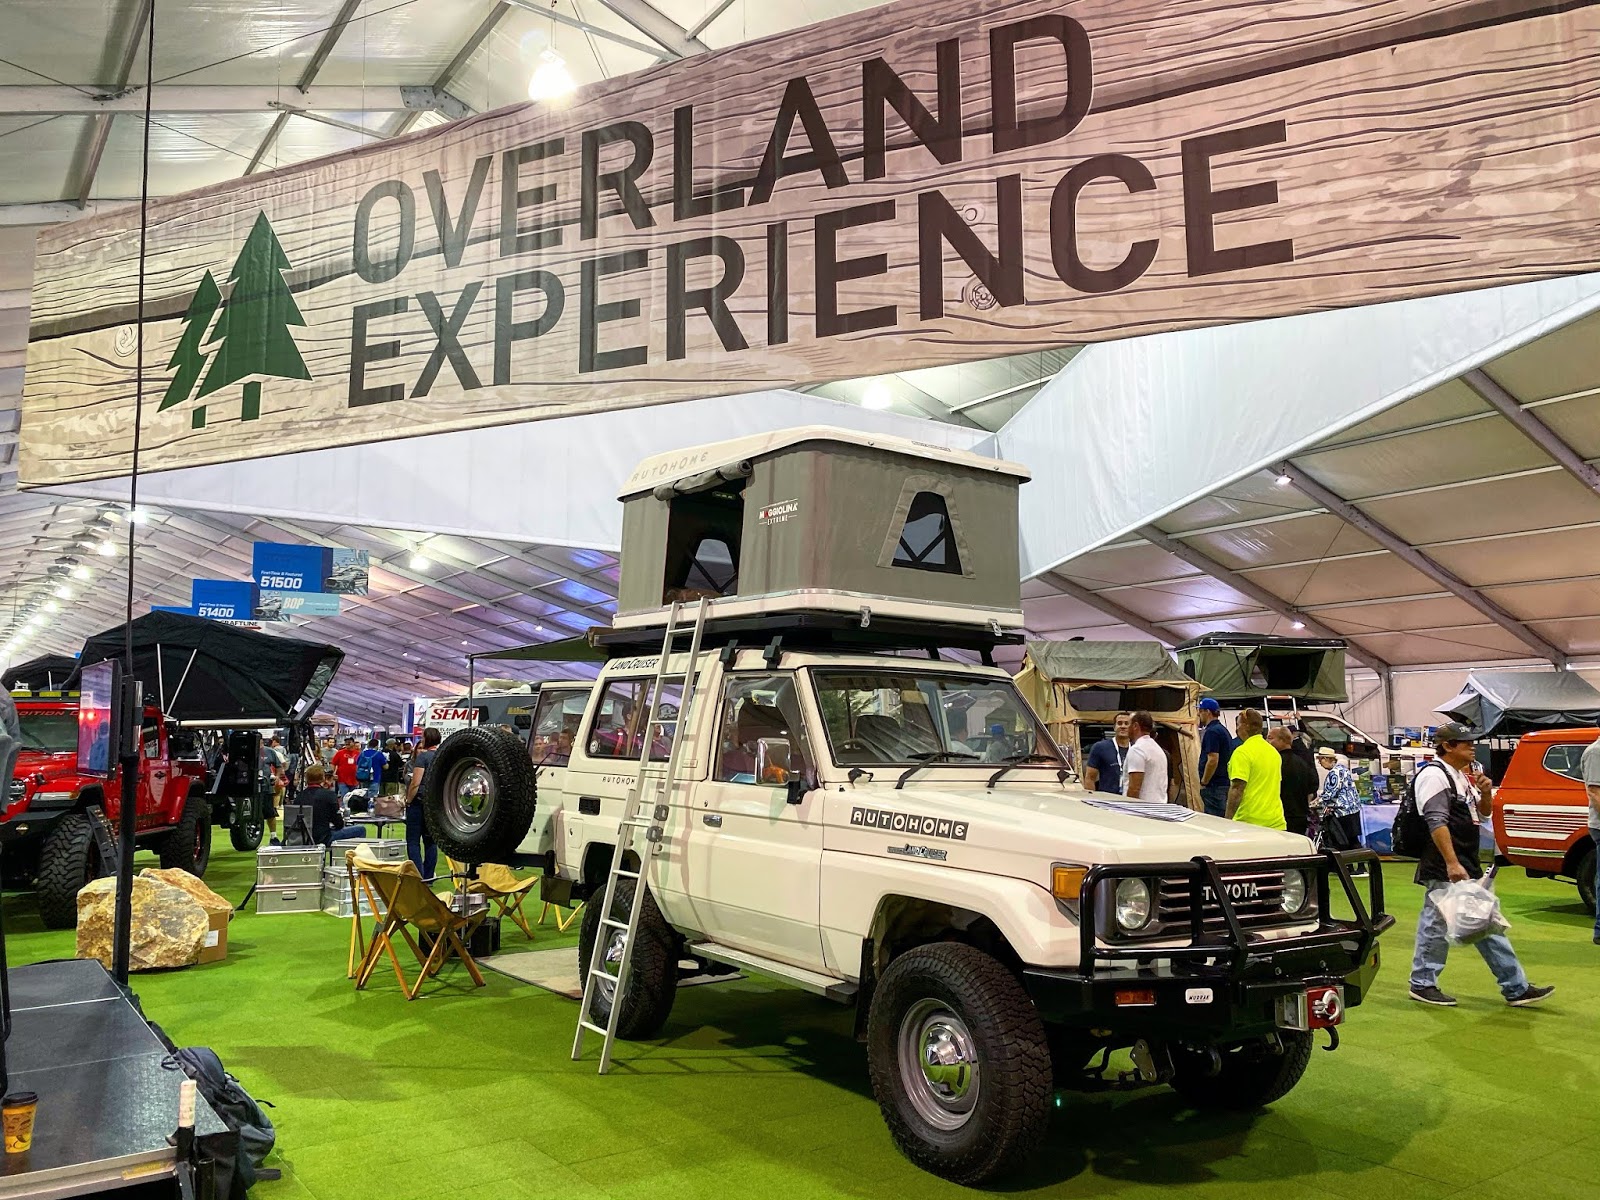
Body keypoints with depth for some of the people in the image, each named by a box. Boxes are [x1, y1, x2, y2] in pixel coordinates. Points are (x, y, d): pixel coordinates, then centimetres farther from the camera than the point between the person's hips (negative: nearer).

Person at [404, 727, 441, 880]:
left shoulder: (423, 756, -11)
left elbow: (416, 783, -16)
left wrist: (408, 800, -6)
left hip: (420, 802, -6)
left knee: (413, 841, 0)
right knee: (430, 841, 12)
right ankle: (428, 877, 14)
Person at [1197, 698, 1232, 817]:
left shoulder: (1212, 731, -15)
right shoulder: (1223, 730, 17)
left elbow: (1213, 760, -23)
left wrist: (1203, 783, -14)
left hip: (1214, 786, -10)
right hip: (1225, 784, 10)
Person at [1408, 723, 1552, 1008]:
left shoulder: (1460, 777, 18)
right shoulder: (1434, 775, -14)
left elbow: (1482, 815, 24)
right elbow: (1436, 822, -23)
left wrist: (1485, 794, 3)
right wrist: (1452, 864, -28)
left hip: (1467, 869, 10)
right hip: (1444, 871, -10)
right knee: (1436, 926, -1)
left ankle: (1516, 989, 16)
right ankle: (1422, 984, 11)